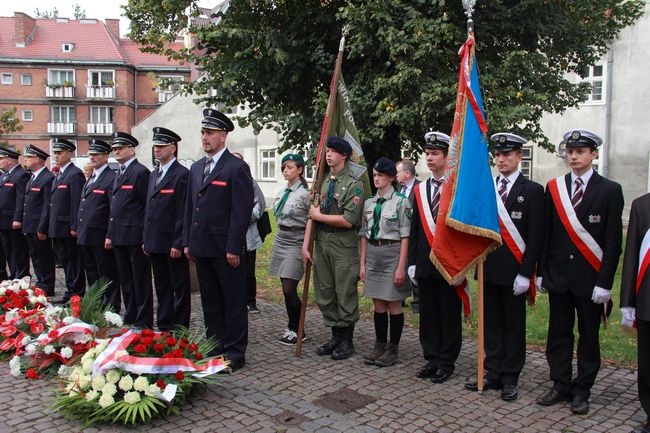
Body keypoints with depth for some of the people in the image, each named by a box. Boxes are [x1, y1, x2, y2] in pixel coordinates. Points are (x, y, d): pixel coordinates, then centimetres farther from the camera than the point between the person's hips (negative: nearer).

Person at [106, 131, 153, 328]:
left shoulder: (140, 172, -9)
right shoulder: (119, 173, 18)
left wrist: (145, 237, -15)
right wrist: (110, 234, 17)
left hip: (135, 236, -9)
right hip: (119, 237, 9)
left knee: (141, 282, -1)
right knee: (125, 282, 15)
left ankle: (143, 322, 7)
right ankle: (130, 317, 26)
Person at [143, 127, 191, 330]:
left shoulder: (182, 174, -10)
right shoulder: (154, 175, 16)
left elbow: (183, 213, -15)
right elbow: (148, 209, 18)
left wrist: (178, 244, -17)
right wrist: (146, 239, 13)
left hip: (173, 244, -8)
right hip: (155, 243, 8)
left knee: (180, 288, 3)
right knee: (162, 288, 16)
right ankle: (163, 327, 26)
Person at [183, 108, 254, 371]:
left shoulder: (237, 168, -8)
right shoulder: (196, 168, 15)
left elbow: (242, 211, -13)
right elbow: (190, 208, 18)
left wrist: (233, 248, -16)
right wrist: (188, 241, 12)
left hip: (225, 249, -7)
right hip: (202, 248, 7)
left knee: (234, 302, 3)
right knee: (210, 301, 15)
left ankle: (235, 352, 13)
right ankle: (215, 347, 27)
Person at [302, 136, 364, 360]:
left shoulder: (353, 184, -10)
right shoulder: (323, 182, 10)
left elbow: (348, 221, -17)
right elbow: (312, 214, 8)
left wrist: (320, 216, -9)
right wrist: (306, 244, 2)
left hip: (343, 245, -6)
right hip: (321, 242, 7)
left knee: (345, 293, 2)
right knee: (324, 293, 13)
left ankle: (347, 341, 17)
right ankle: (336, 336, 27)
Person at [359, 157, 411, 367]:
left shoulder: (400, 201, -8)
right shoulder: (369, 203, 9)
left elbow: (405, 236, -10)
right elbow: (364, 235, 11)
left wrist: (401, 266, -14)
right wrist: (362, 263, 7)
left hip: (392, 254, -5)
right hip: (373, 255, 6)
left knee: (393, 304, 4)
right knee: (378, 304, 13)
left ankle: (393, 349, 16)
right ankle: (380, 346, 24)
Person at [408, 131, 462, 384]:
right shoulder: (420, 190, 10)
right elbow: (414, 229, 11)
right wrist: (412, 262, 6)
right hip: (425, 262, 5)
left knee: (449, 314, 5)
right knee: (428, 313, 11)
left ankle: (446, 362, 16)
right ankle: (432, 359, 23)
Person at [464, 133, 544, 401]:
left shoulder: (532, 191, -2)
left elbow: (535, 236, -7)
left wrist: (525, 273, -11)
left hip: (514, 271, -4)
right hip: (488, 268, 4)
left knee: (514, 326, 6)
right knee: (492, 324, 11)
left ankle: (510, 378, 16)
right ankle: (492, 373, 21)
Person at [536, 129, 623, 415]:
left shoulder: (610, 191, -3)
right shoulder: (553, 188, 5)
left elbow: (613, 242, -6)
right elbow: (547, 235, 7)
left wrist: (604, 283, -10)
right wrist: (542, 272, 4)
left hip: (590, 280, -3)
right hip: (558, 276, 3)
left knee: (588, 338, 8)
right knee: (558, 335, 10)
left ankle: (581, 391, 21)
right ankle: (561, 386, 23)